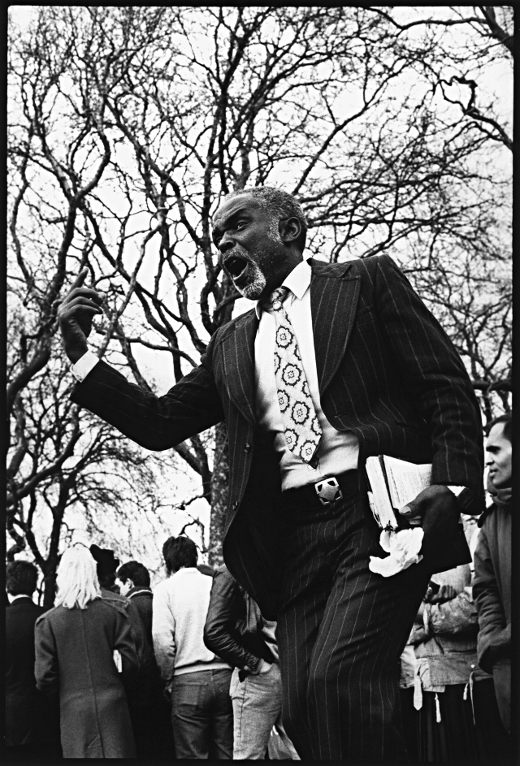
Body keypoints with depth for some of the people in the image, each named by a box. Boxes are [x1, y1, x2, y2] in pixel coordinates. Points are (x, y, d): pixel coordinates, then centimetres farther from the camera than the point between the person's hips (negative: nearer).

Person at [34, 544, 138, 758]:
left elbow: (45, 676, -5)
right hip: (112, 707, 1)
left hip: (73, 710, -1)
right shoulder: (113, 614, -2)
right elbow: (129, 662, -2)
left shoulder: (47, 622, -5)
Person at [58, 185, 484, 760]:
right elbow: (160, 423, 17)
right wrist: (79, 352, 6)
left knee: (337, 677, -23)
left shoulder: (367, 281, 10)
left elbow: (447, 387, 3)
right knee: (304, 708, -3)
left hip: (381, 514, -4)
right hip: (294, 536, 5)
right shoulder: (230, 345, 21)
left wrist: (453, 486, -12)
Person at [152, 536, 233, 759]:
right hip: (225, 676, 4)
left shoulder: (166, 588, 0)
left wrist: (168, 680, 3)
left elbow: (162, 640, -9)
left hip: (188, 680, -3)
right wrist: (233, 663, 12)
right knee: (225, 753, 10)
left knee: (192, 754, 3)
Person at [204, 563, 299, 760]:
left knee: (298, 753, 6)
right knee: (250, 756, -2)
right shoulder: (232, 572, -5)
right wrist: (255, 664, -13)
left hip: (290, 674, 6)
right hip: (257, 676, -6)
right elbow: (214, 633, -13)